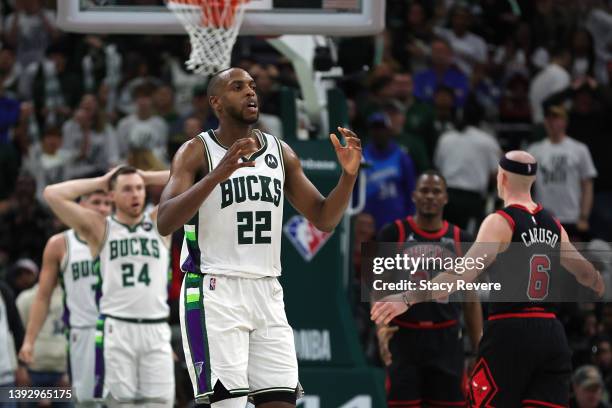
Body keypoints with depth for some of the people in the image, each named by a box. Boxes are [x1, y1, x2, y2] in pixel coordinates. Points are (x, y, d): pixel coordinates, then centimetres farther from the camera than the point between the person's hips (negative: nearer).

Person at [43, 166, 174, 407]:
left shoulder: (159, 223, 12)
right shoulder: (99, 228, 7)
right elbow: (53, 194, -2)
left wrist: (145, 178, 9)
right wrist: (100, 182, 6)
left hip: (156, 331, 2)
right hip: (116, 330, -2)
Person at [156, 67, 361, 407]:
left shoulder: (281, 153, 12)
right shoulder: (197, 151, -4)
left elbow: (324, 219, 14)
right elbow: (165, 223, -17)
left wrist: (348, 175, -5)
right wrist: (219, 174, -29)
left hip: (267, 293, 5)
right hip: (215, 291, -5)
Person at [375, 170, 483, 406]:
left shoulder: (460, 240, 8)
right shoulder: (393, 234, 1)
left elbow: (471, 300, 11)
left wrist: (480, 350, 4)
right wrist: (381, 327, -18)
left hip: (446, 340, 2)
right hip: (404, 338, -2)